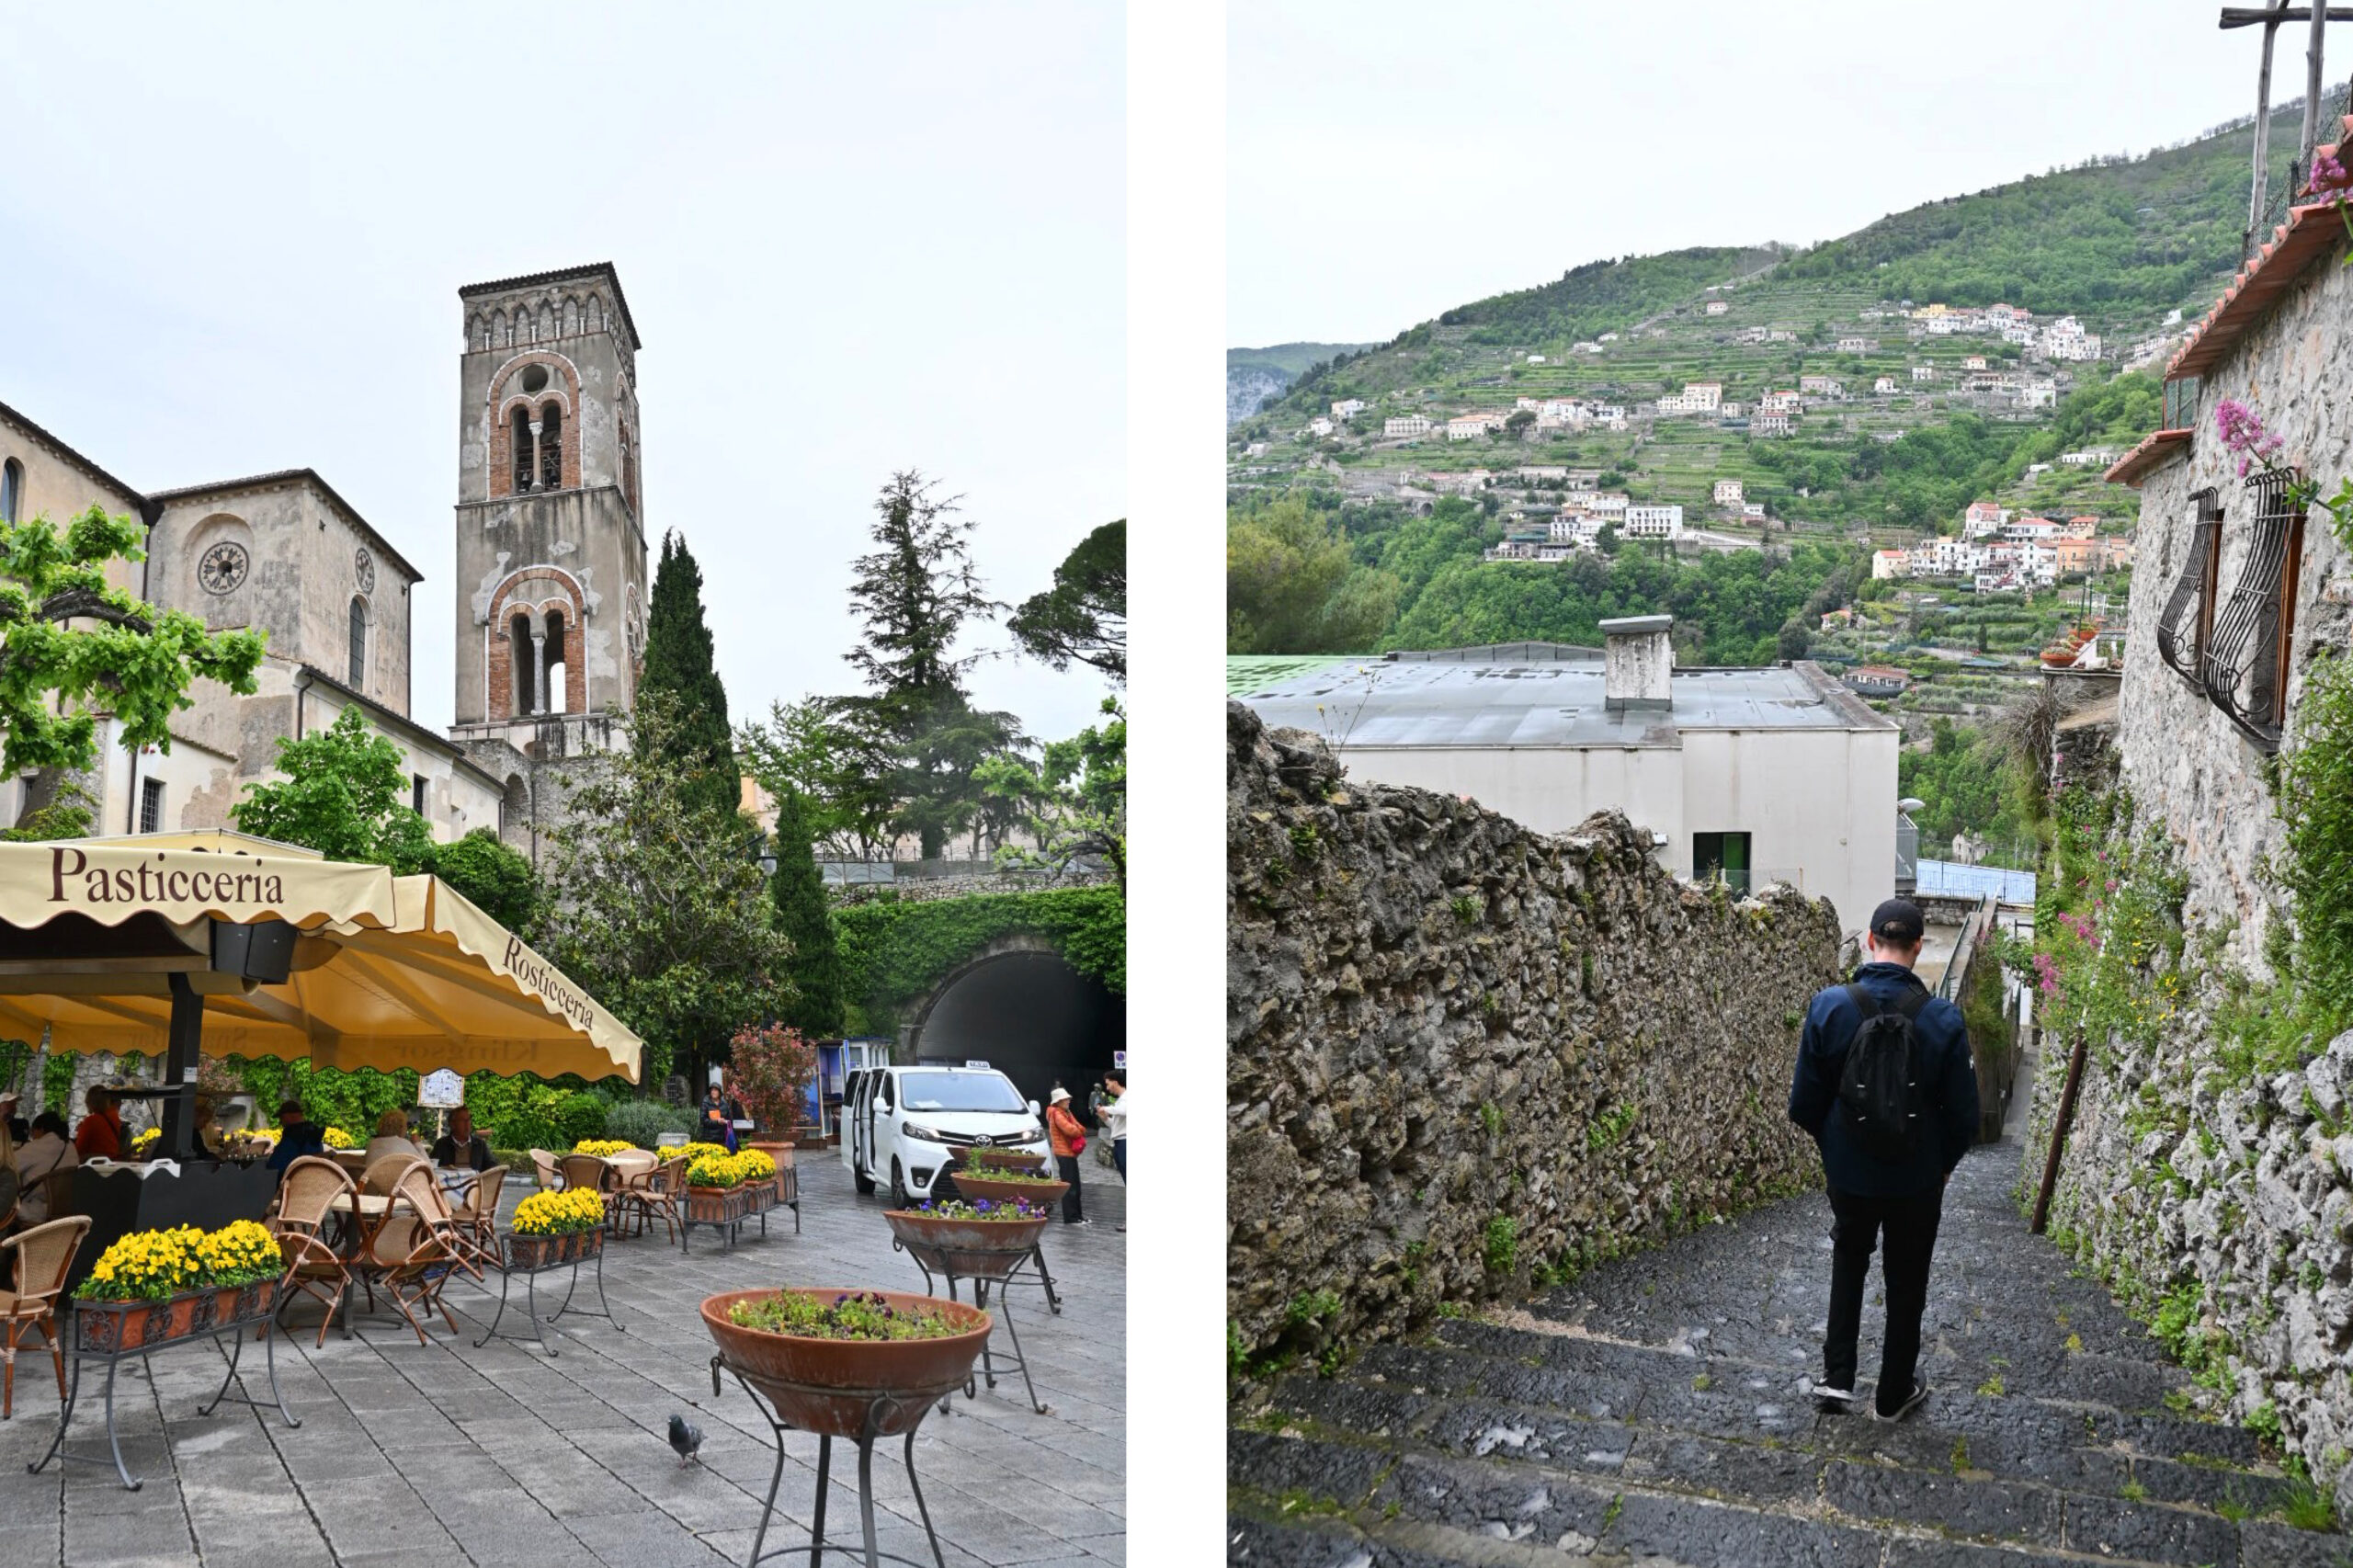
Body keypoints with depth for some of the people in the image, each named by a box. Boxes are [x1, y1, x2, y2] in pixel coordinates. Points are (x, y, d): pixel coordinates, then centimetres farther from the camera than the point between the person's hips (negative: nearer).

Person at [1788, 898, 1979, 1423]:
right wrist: (1944, 1163, 10)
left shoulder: (1828, 1007, -16)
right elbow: (1964, 1114, -10)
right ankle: (1894, 1394, 32)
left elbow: (1804, 1103, -8)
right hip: (1917, 1181, -1)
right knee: (1906, 1283, 18)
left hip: (1848, 1174, 1)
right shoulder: (1944, 1019, -18)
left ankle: (1837, 1376, 19)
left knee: (1849, 1262, 26)